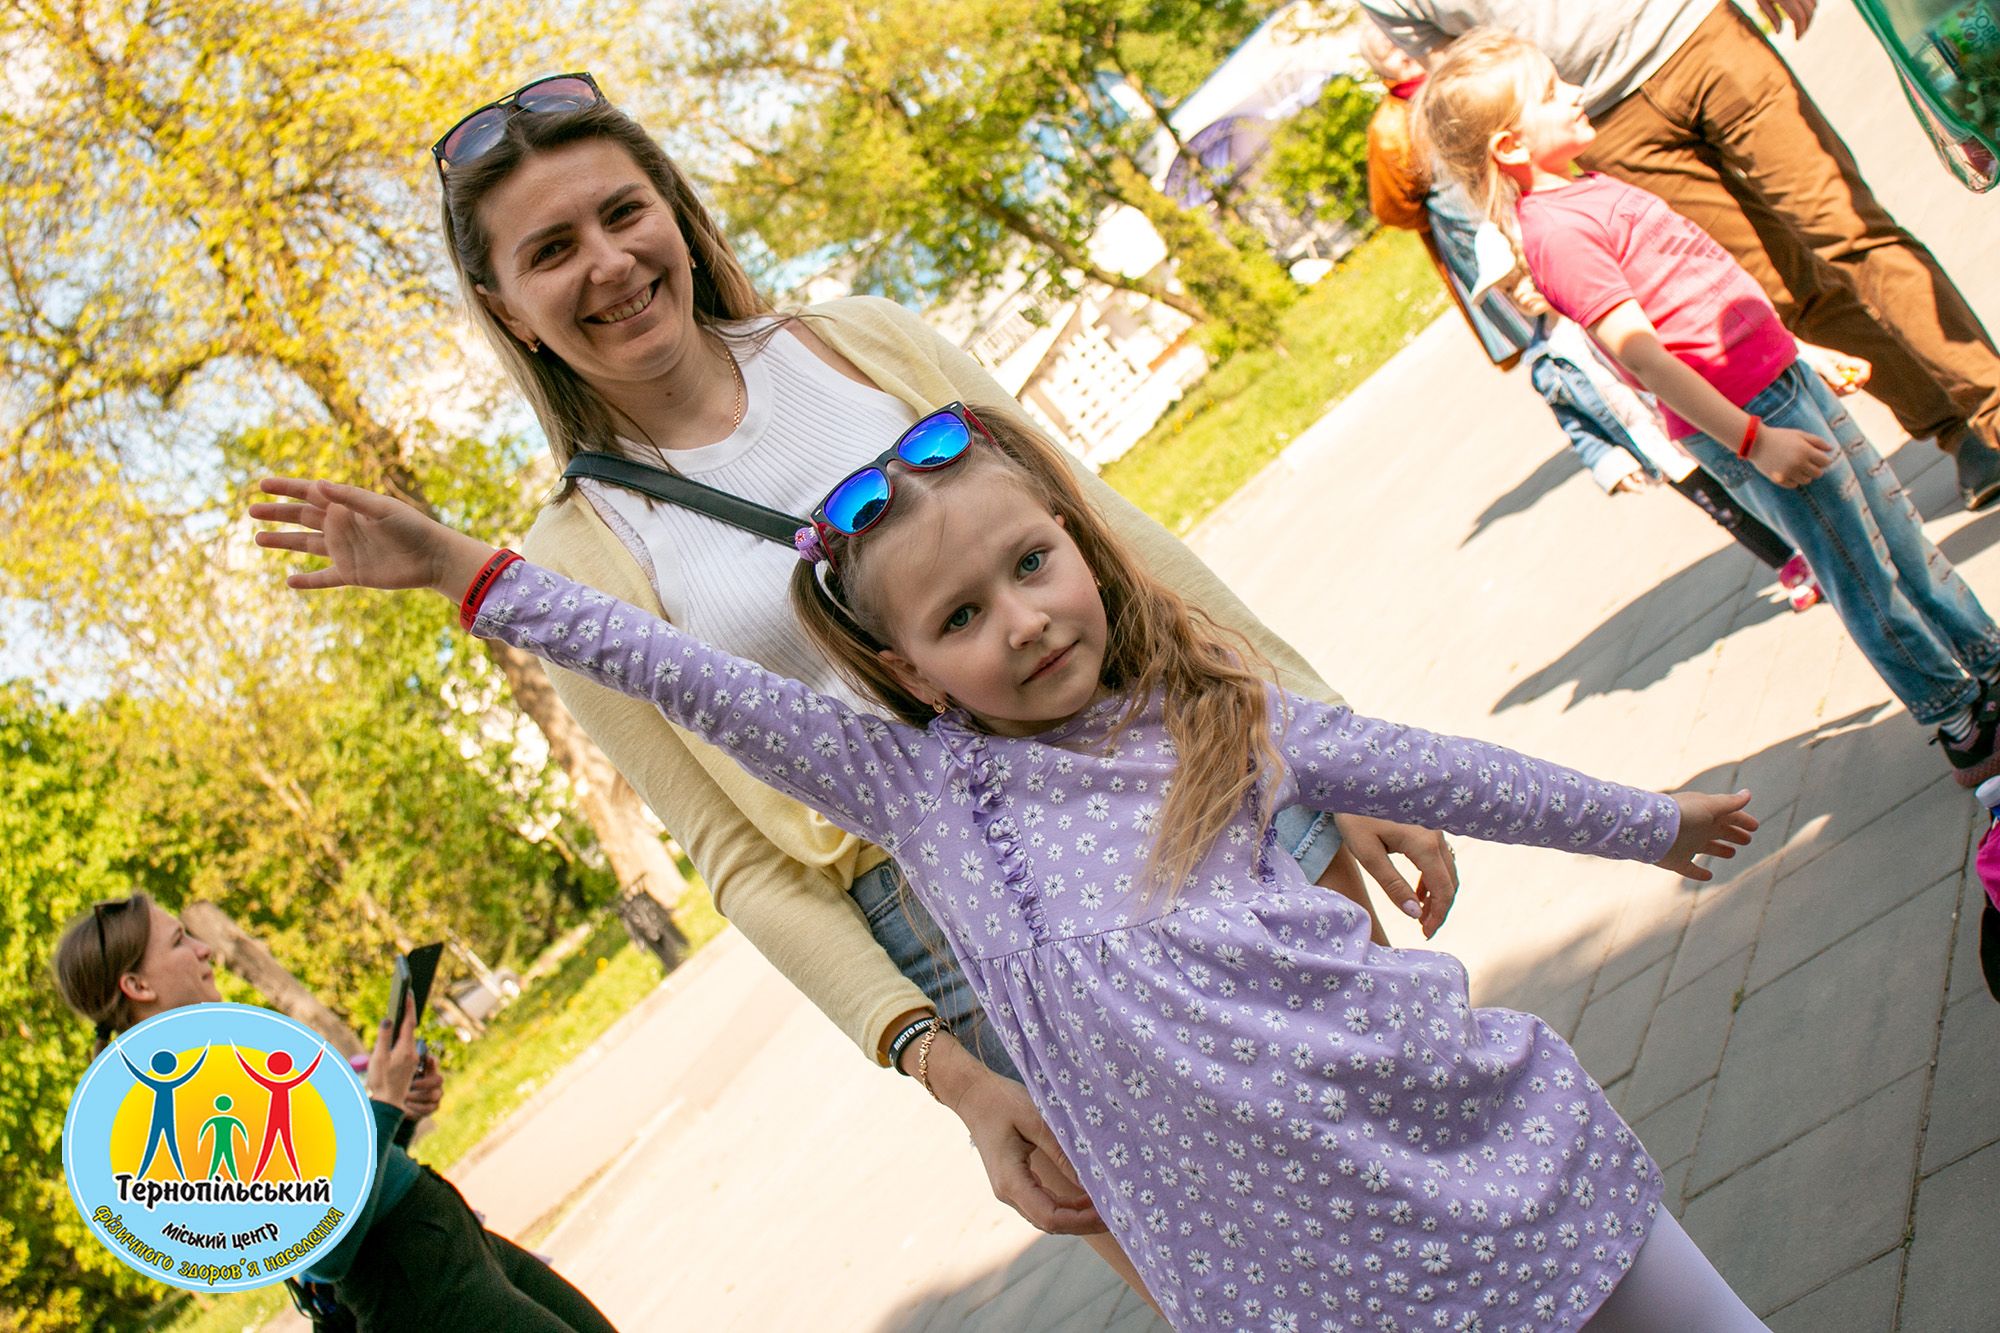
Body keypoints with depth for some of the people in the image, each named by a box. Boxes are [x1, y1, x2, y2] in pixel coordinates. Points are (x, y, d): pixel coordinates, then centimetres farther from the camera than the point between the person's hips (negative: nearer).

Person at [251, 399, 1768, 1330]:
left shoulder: (1224, 712, 4)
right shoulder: (918, 783, -1)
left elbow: (1429, 770, 14)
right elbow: (702, 686, -4)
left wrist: (1650, 821, 26)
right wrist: (468, 572, -5)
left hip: (1488, 1143, 2)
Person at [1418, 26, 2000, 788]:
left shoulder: (1585, 193, 12)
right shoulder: (1556, 231, -19)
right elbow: (1638, 351, -24)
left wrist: (1806, 351, 24)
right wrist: (1751, 438, -24)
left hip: (1782, 376, 9)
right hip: (1745, 412, -9)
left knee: (1899, 532, 19)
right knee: (1867, 581, 3)